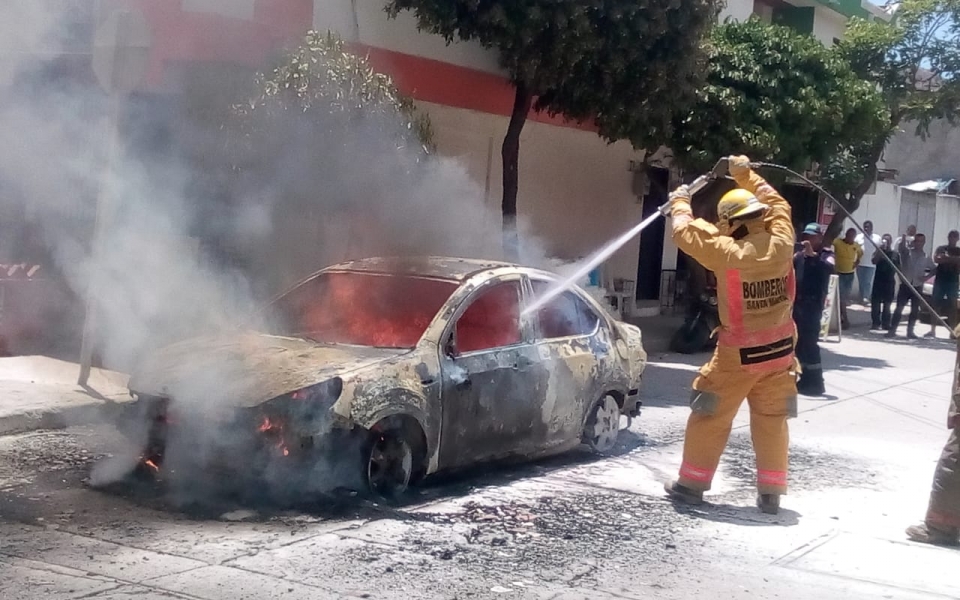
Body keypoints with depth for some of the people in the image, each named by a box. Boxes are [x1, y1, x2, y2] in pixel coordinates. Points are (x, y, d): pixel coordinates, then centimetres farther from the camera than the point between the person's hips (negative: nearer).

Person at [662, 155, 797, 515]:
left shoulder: (729, 253, -19)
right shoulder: (781, 243, -7)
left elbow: (687, 232, -7)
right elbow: (777, 206, 13)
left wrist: (680, 203, 12)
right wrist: (747, 176, 21)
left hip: (739, 353, -4)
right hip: (779, 349, 5)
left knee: (710, 418, 9)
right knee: (772, 421, 12)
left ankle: (692, 484, 16)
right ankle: (771, 493, 14)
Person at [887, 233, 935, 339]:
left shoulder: (926, 257, 7)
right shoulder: (906, 252, 0)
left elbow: (934, 269, 16)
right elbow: (901, 246, -22)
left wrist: (927, 276, -1)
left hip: (917, 287, 3)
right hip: (905, 285, -3)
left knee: (915, 310, 5)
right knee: (899, 308, -7)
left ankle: (910, 331, 15)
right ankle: (892, 330, -5)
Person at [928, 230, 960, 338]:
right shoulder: (941, 249, 8)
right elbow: (936, 259, -9)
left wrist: (946, 258, -13)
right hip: (940, 280, 1)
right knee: (936, 305, 0)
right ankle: (932, 331, 3)